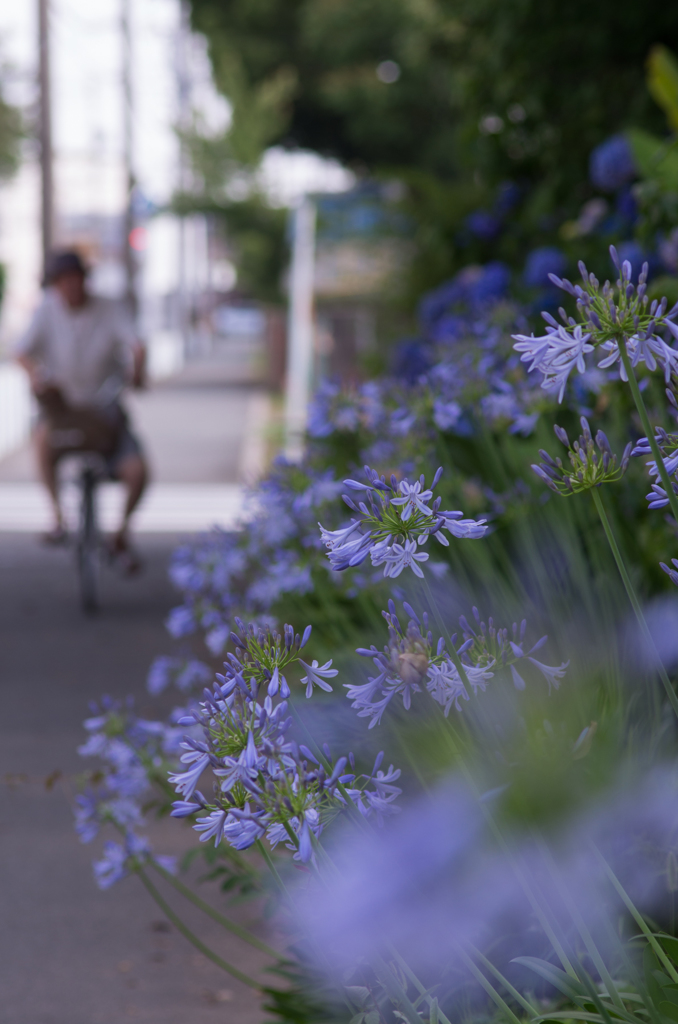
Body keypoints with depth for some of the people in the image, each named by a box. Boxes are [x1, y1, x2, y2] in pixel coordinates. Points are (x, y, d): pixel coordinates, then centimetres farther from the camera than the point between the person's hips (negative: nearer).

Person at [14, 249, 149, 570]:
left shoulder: (110, 310, -6)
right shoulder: (48, 309, -5)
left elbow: (135, 345, -22)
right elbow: (22, 352, -14)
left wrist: (136, 370, -45)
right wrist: (36, 375, -38)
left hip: (104, 408, 0)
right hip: (60, 403, 0)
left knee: (136, 471, -19)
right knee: (44, 437, -35)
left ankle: (122, 532, 10)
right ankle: (58, 517, -18)